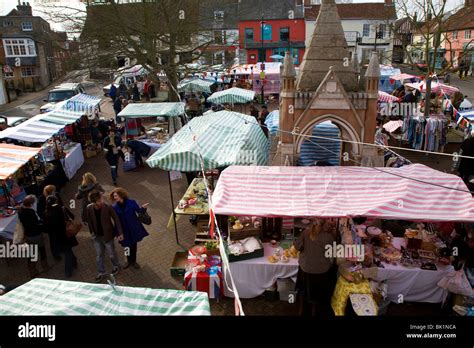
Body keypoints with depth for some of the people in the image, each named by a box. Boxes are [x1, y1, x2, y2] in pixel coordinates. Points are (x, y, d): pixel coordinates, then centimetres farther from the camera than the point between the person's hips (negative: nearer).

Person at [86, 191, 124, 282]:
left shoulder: (108, 207, -23)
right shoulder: (89, 208, -15)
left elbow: (116, 219, -14)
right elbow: (89, 221, 3)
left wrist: (120, 233, -13)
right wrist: (92, 232, 7)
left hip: (107, 235, -3)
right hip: (96, 236, 3)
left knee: (111, 254, 15)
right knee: (99, 255, 16)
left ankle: (116, 266, 43)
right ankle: (101, 272, 35)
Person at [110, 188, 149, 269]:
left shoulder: (131, 202, -13)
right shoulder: (115, 207, -7)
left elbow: (139, 211, -8)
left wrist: (143, 208, -29)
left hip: (134, 228, -1)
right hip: (124, 230, 1)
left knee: (134, 245, 13)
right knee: (127, 245, 13)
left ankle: (133, 261, 34)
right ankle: (129, 261, 37)